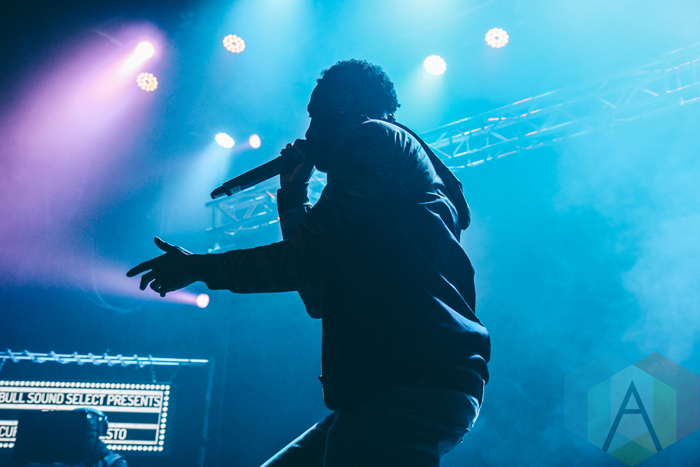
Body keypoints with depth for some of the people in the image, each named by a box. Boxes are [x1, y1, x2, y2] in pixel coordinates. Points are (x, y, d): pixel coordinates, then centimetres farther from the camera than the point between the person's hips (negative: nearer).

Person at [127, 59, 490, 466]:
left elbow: (307, 255, -12)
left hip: (417, 383, -10)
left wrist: (199, 267, 2)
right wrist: (293, 192, 28)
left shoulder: (374, 139, -1)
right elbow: (318, 295, 27)